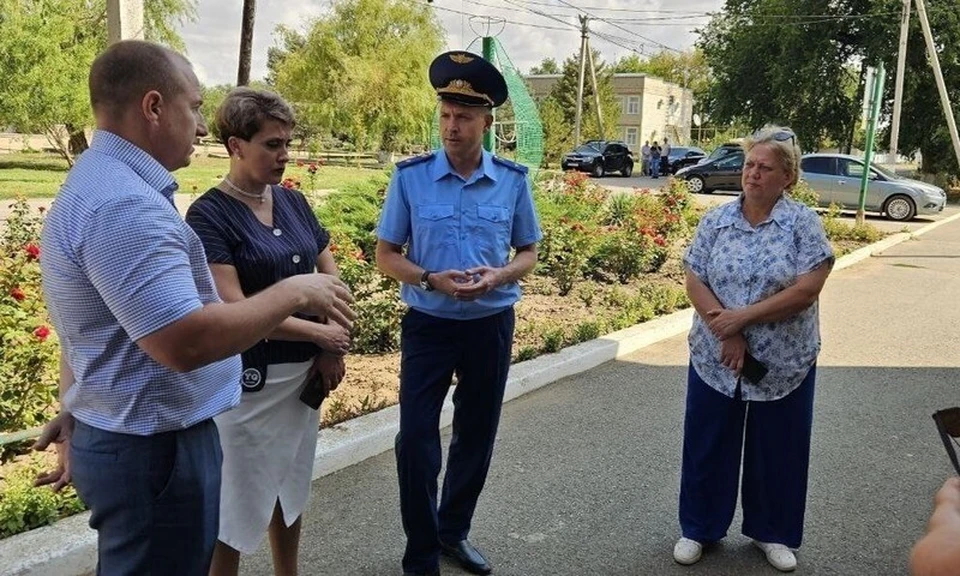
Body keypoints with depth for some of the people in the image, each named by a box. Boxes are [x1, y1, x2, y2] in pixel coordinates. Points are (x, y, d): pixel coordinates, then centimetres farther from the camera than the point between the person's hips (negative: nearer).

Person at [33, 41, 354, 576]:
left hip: (126, 436, 11)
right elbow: (185, 342, -33)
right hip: (154, 450, -11)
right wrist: (293, 292, -22)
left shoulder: (99, 183, 11)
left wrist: (77, 412, 22)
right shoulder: (124, 204, -26)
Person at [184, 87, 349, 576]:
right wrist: (320, 334, -14)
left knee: (291, 487, 20)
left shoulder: (293, 202, 6)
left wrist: (334, 349, -3)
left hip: (304, 371, 7)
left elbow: (330, 272, 11)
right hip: (247, 378, -6)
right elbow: (233, 307, -20)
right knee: (236, 500, 6)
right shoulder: (209, 214, -13)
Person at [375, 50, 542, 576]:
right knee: (416, 438, -2)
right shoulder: (410, 176, -7)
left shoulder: (513, 180, -3)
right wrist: (432, 280, -21)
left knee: (477, 434, 15)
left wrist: (499, 275, -16)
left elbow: (529, 252, 6)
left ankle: (453, 531, 38)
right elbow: (385, 255, -3)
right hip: (428, 324, -2)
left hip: (492, 325, 2)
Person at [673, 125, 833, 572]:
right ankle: (699, 528, 30)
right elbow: (695, 283, -3)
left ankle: (772, 532, 34)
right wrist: (726, 333, -16)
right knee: (707, 446, 11)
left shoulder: (803, 223, -7)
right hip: (715, 359, 2)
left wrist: (743, 317, -19)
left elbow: (807, 290, -15)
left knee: (778, 449, 13)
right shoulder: (715, 221, 1)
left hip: (784, 363, -2)